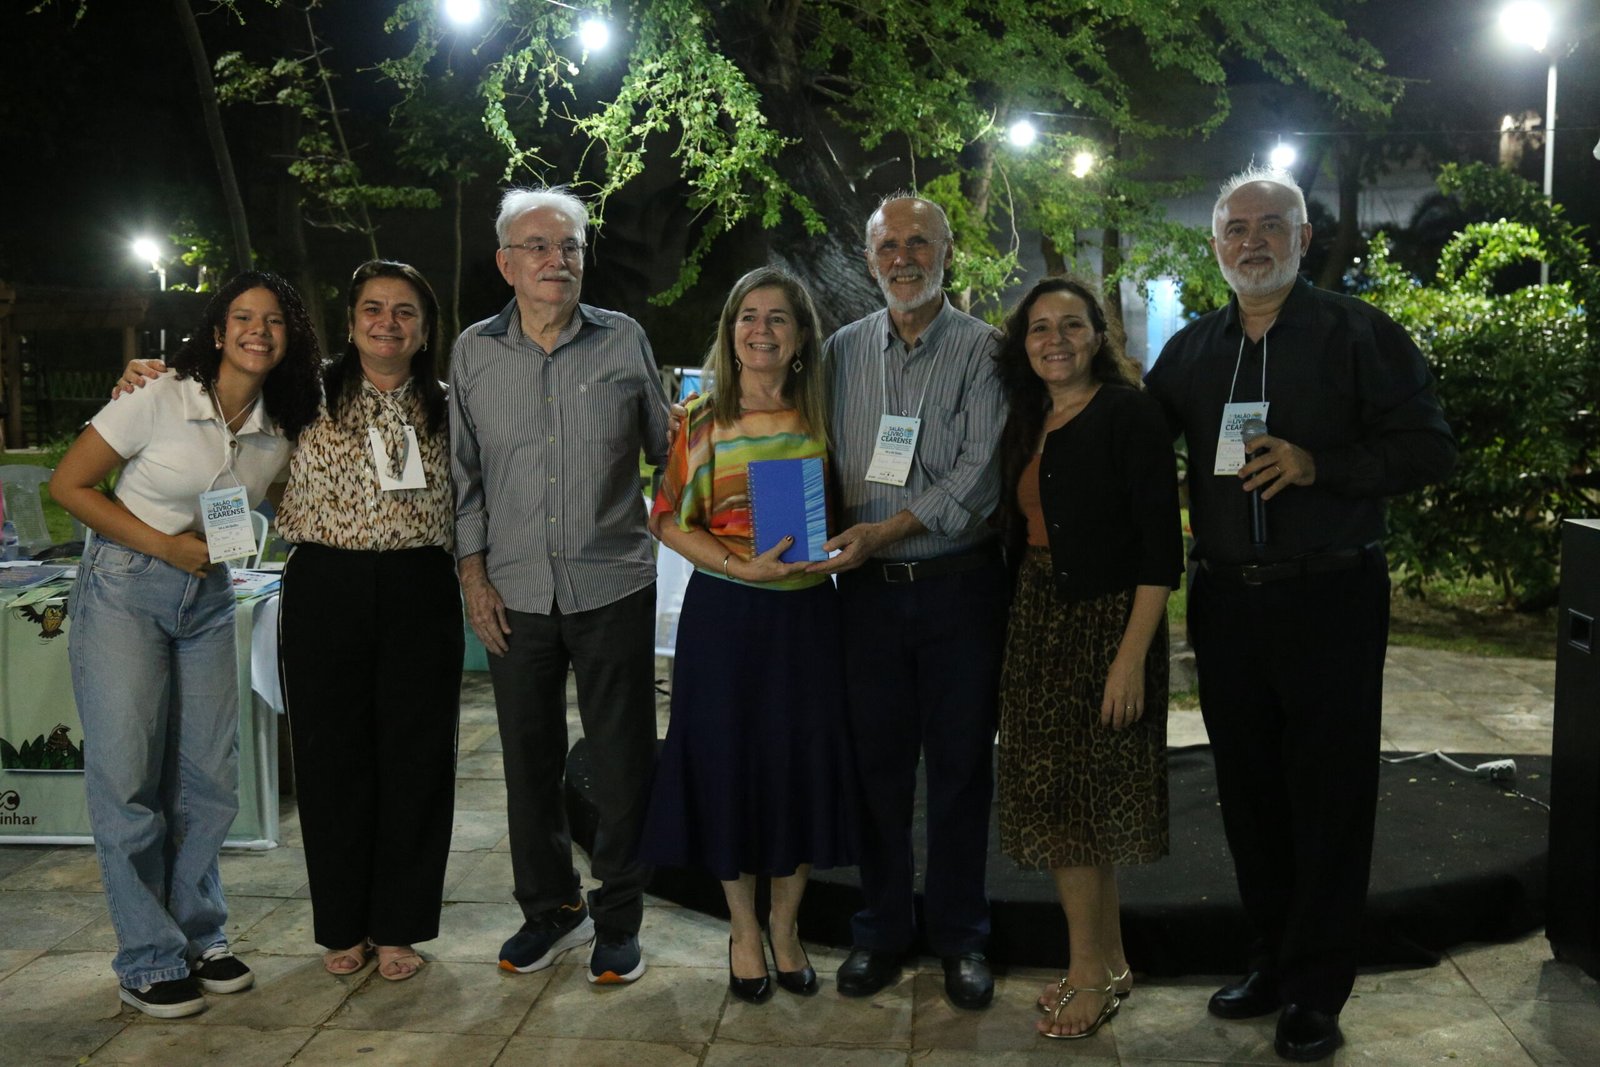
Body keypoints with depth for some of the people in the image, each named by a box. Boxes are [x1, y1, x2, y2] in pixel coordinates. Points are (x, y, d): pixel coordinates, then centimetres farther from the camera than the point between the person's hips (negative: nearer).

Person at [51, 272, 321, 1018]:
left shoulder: (282, 429, 1)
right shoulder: (160, 402, -13)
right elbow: (69, 485, -9)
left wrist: (226, 543, -3)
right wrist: (164, 545, -16)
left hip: (208, 596, 5)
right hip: (124, 588, -5)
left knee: (209, 776, 7)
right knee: (127, 775, -4)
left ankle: (199, 936, 23)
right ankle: (150, 961, 7)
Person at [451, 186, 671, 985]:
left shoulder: (624, 341, 1)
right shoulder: (474, 352, 5)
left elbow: (667, 451, 10)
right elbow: (464, 475, 7)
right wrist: (474, 574, 3)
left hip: (613, 587, -2)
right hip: (515, 593, 2)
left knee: (622, 763, 5)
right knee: (529, 761, 12)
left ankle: (619, 919, 22)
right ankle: (550, 909, 30)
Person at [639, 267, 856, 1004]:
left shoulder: (820, 416, 4)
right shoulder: (701, 419, 0)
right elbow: (670, 520, -1)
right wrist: (740, 565, -15)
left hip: (807, 611, 2)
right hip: (724, 613, -1)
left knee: (803, 761, 6)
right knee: (729, 761, 5)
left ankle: (785, 927, 27)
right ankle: (743, 928, 26)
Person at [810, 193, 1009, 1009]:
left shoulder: (982, 349, -3)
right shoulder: (842, 352, 8)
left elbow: (980, 473, -13)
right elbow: (821, 462, 10)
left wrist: (885, 531, -20)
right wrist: (837, 543, -7)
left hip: (959, 583, -2)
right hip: (868, 587, 3)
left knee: (960, 765, 6)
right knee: (877, 763, 9)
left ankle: (959, 936, 22)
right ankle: (881, 929, 25)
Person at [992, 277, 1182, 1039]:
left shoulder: (1128, 412, -10)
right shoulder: (1027, 422, 11)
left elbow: (1160, 546, -15)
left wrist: (1131, 656, -21)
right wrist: (1015, 628, 5)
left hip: (1104, 624, -7)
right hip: (1036, 624, 7)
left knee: (1068, 804, -2)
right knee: (1072, 801, 12)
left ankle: (1090, 974, 15)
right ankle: (1109, 962, 27)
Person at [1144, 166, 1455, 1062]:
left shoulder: (1358, 333, -3)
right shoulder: (1191, 351, 11)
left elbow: (1428, 449, -7)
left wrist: (1319, 465, -20)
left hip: (1331, 600, -4)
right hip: (1226, 601, 5)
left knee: (1329, 796, 3)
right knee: (1249, 794, 12)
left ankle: (1316, 992, 16)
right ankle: (1274, 962, 28)